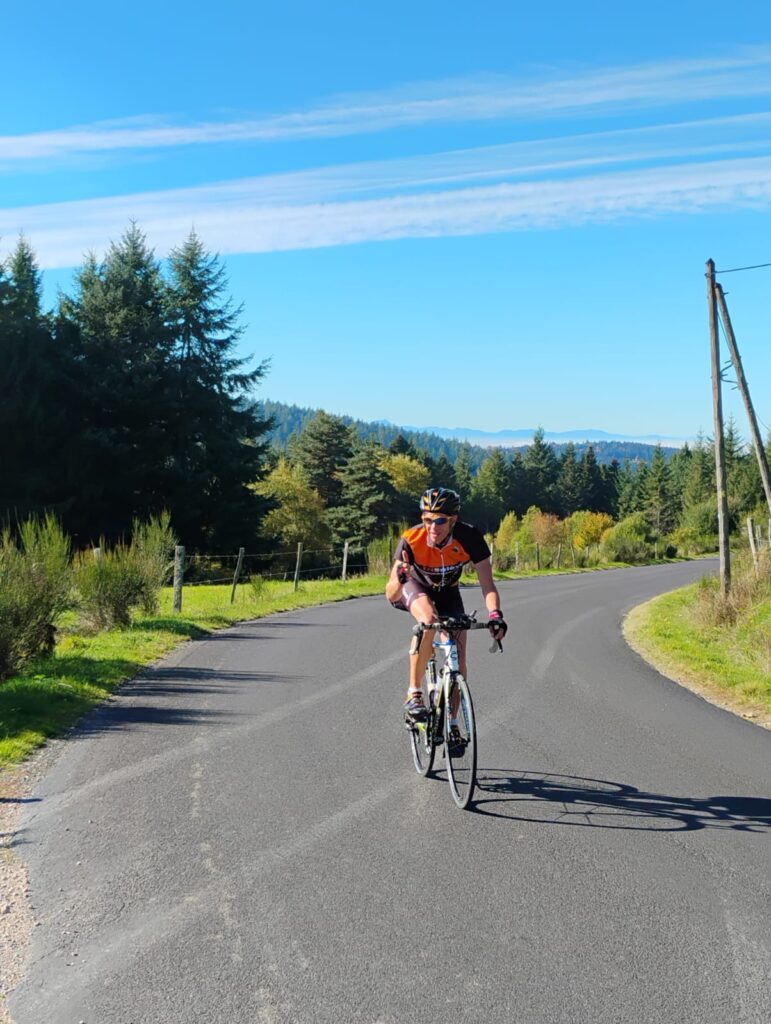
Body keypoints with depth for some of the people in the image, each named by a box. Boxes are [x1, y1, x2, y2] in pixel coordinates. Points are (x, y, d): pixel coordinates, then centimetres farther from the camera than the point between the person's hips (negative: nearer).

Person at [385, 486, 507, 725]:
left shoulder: (470, 538, -31)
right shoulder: (411, 540, -34)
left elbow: (487, 584, -31)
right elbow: (391, 595, -35)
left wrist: (495, 615, -48)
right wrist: (399, 580, -57)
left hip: (447, 593, 2)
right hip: (415, 587, -2)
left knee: (458, 663, -8)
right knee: (429, 619, -37)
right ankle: (414, 694, -25)